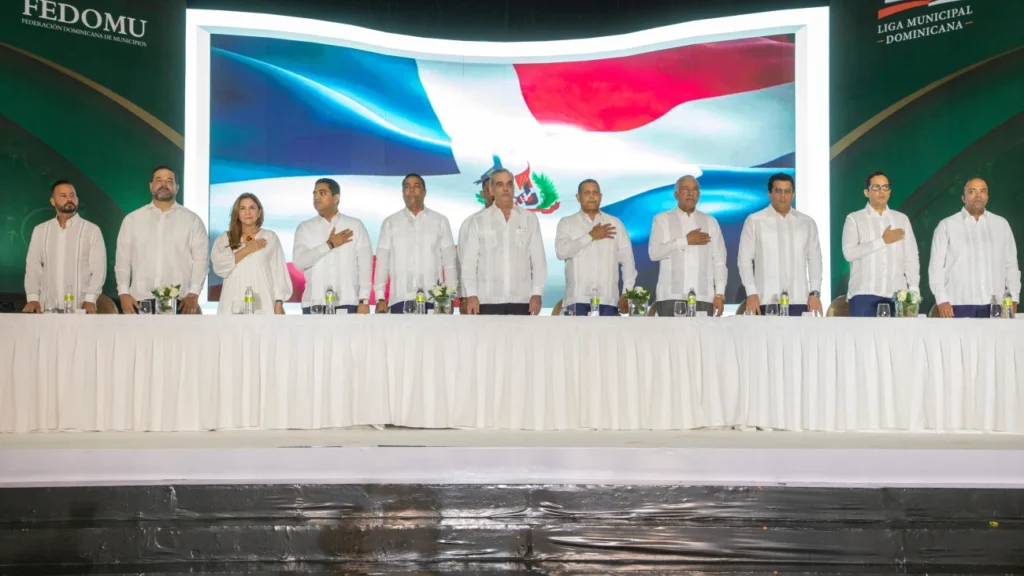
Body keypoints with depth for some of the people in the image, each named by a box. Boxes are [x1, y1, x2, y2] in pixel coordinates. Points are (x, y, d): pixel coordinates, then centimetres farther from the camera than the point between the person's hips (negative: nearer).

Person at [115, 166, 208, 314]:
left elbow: (201, 259, 3)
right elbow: (122, 260, 12)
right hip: (141, 302, 1)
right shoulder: (132, 219, 12)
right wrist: (124, 293, 1)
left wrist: (193, 295, -7)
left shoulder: (192, 220, 7)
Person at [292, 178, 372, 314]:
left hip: (347, 303, -1)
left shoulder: (355, 226, 6)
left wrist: (364, 301, -6)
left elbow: (365, 264, 1)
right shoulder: (305, 228, 9)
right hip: (314, 305, 1)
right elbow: (298, 262, -4)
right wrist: (329, 245, -7)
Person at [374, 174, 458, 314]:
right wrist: (380, 298, 0)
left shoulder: (440, 221, 8)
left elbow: (449, 262, 7)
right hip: (400, 300, 0)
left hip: (433, 300, 0)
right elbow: (382, 262, 7)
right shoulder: (390, 223, 9)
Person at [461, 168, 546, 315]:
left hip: (522, 301, 1)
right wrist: (471, 295, -4)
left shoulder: (530, 219, 9)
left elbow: (538, 259, 8)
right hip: (488, 301, -1)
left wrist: (537, 293, 0)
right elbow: (469, 261, 5)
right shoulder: (479, 222, 7)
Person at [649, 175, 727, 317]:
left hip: (703, 297, 2)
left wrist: (720, 294, 0)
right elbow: (654, 253, -5)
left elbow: (719, 261, 9)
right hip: (671, 296, -1)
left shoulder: (710, 222, 14)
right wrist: (685, 241, -8)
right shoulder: (662, 219, 9)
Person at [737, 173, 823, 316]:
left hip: (799, 301, 2)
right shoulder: (754, 221, 4)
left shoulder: (807, 222, 12)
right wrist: (751, 293, -5)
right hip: (767, 301, -2)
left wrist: (815, 293, 4)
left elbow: (814, 259, 13)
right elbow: (744, 259, 2)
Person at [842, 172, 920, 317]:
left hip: (897, 294, 3)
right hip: (864, 294, -2)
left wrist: (914, 289, 1)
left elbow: (911, 256, 10)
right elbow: (849, 253, -10)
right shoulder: (854, 219, 4)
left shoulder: (902, 219, 14)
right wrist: (882, 241, -11)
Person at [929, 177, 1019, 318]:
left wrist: (1013, 298, 6)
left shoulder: (1001, 224, 13)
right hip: (960, 306, -2)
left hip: (995, 306, 3)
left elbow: (1011, 264, 14)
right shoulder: (947, 226, 4)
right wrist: (942, 300, -7)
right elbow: (936, 265, 2)